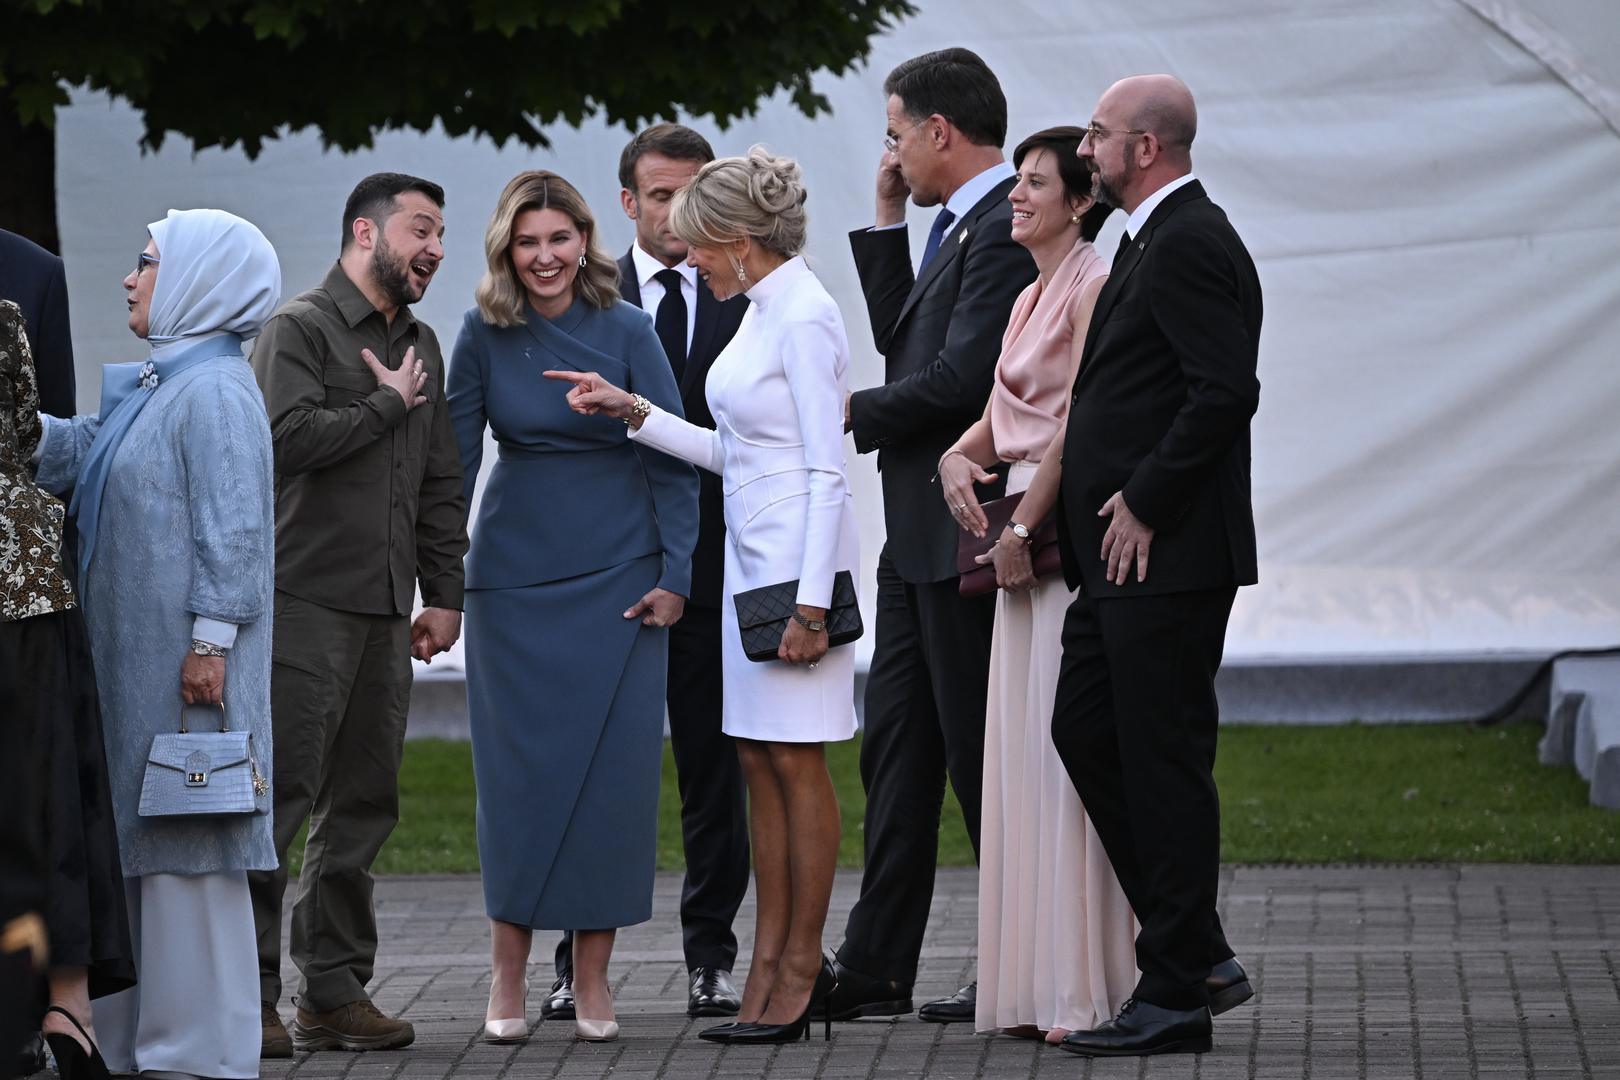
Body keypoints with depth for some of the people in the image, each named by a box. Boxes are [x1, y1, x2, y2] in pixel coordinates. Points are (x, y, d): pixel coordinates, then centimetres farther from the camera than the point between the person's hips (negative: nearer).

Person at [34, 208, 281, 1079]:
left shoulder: (215, 392, -12)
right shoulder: (153, 388, 18)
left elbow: (233, 528, -17)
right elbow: (72, 452, 12)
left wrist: (210, 641, -21)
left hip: (184, 659, -10)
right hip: (135, 662, 10)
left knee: (185, 844, -6)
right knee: (139, 843, 12)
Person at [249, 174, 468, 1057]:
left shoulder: (419, 344, 19)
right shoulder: (299, 329, -4)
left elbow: (439, 484, 22)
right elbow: (290, 436, -21)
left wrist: (444, 593, 17)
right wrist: (389, 404, -8)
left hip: (386, 613, 7)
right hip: (304, 603, -7)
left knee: (362, 804, 7)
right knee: (276, 797, -9)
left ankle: (334, 992, 12)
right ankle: (244, 994, -6)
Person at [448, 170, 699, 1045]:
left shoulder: (626, 331, -4)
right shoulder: (484, 336, -1)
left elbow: (671, 458, -1)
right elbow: (454, 458, 3)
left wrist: (674, 575, -6)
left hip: (616, 579, -1)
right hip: (515, 575, 1)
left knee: (611, 768, -1)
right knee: (519, 769, 1)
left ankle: (593, 979, 6)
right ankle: (508, 978, 7)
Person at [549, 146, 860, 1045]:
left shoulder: (803, 316, -15)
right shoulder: (761, 312, 14)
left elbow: (827, 469, -18)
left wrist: (811, 598, -21)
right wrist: (633, 411, 11)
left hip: (798, 554, -10)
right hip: (751, 553, 10)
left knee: (795, 760, -4)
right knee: (759, 761, 9)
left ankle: (801, 967, 2)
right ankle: (773, 964, 12)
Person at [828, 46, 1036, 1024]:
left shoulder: (1004, 227, -17)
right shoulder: (960, 224, 15)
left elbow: (960, 378, -23)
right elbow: (903, 342, 19)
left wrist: (854, 414, -10)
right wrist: (888, 222, 12)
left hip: (966, 532, -10)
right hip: (920, 537, 10)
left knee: (982, 757, -2)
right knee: (898, 750, 11)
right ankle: (877, 972, 15)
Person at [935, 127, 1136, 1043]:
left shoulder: (1095, 288, -10)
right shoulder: (1031, 299, 18)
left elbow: (1078, 423, -15)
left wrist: (1024, 529, -14)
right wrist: (958, 457, 1)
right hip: (1025, 534, 9)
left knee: (1070, 748, -9)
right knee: (1023, 752, 7)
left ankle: (1088, 986, -8)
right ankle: (1037, 983, 10)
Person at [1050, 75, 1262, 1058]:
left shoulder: (1189, 245, -14)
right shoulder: (1156, 240, 18)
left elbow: (1225, 390, -23)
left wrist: (1145, 502, -18)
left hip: (1167, 557, -11)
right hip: (1123, 557, 11)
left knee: (1163, 760, -5)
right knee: (1086, 732, 13)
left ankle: (1177, 994, 0)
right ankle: (1197, 952, 18)